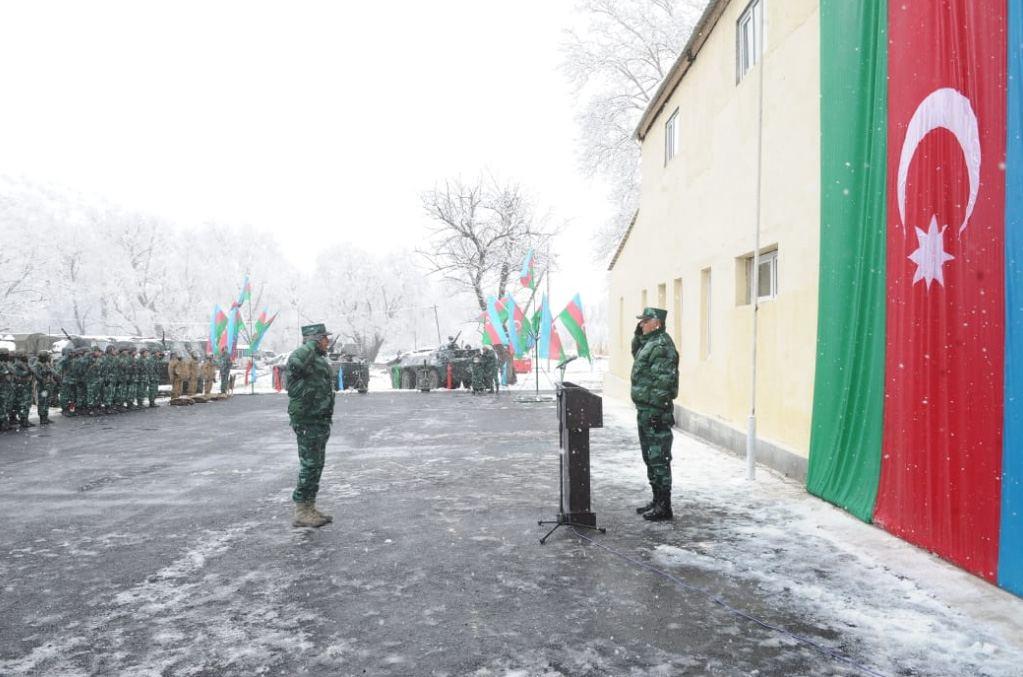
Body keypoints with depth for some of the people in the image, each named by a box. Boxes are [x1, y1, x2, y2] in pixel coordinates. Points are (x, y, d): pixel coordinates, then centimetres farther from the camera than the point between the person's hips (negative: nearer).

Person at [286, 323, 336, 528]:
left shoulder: (318, 358, 16)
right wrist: (311, 344, -28)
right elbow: (296, 363, -43)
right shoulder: (302, 355, -15)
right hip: (308, 421, -10)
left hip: (320, 421, 10)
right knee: (309, 465, -6)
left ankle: (310, 508, 24)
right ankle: (301, 512, 2)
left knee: (316, 465, 15)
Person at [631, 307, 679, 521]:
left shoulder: (662, 346, -17)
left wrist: (656, 411, -23)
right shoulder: (650, 343, 15)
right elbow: (635, 354, 35)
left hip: (655, 411, -11)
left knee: (659, 459, -4)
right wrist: (638, 334, 18)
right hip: (645, 410, 11)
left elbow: (663, 382, -22)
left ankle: (664, 507, 4)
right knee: (650, 458, 17)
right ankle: (657, 501, 27)